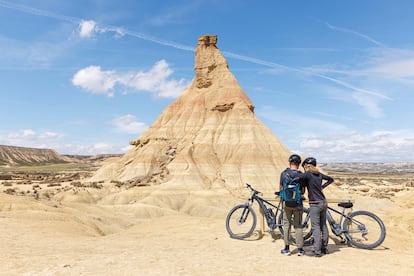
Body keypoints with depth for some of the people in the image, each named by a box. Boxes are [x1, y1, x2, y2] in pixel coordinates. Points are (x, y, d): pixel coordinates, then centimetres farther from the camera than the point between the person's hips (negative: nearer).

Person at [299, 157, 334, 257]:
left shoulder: (308, 174, -12)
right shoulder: (319, 174, 9)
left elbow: (300, 179, -30)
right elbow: (331, 179, 23)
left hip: (315, 204, -7)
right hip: (323, 202, 7)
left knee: (316, 227, -3)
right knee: (323, 226, 15)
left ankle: (317, 251, -3)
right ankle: (324, 248, 25)